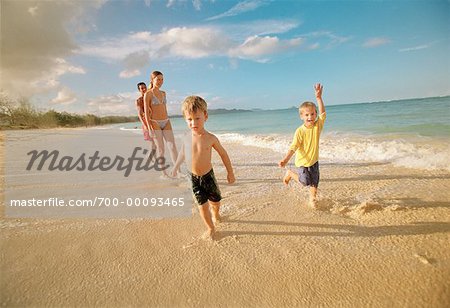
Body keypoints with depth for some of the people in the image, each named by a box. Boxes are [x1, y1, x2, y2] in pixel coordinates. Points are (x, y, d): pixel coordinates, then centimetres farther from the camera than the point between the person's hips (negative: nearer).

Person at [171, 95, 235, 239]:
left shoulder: (210, 138, -16)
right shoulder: (187, 138, -9)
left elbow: (223, 154, -4)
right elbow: (183, 153, 11)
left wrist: (230, 172, 1)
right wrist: (175, 167, 21)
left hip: (208, 175, -1)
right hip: (193, 177, 1)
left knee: (215, 200, 16)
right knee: (202, 204, 5)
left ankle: (216, 214, 51)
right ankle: (210, 228, 26)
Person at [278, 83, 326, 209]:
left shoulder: (317, 126, -7)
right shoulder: (300, 131, -20)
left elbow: (322, 114, -18)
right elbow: (293, 147, -26)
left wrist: (319, 98, -27)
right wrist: (285, 160, -39)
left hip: (314, 161, 5)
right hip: (302, 162, -4)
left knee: (314, 182, 12)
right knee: (305, 181, -10)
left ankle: (312, 199, 34)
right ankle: (290, 173, 16)